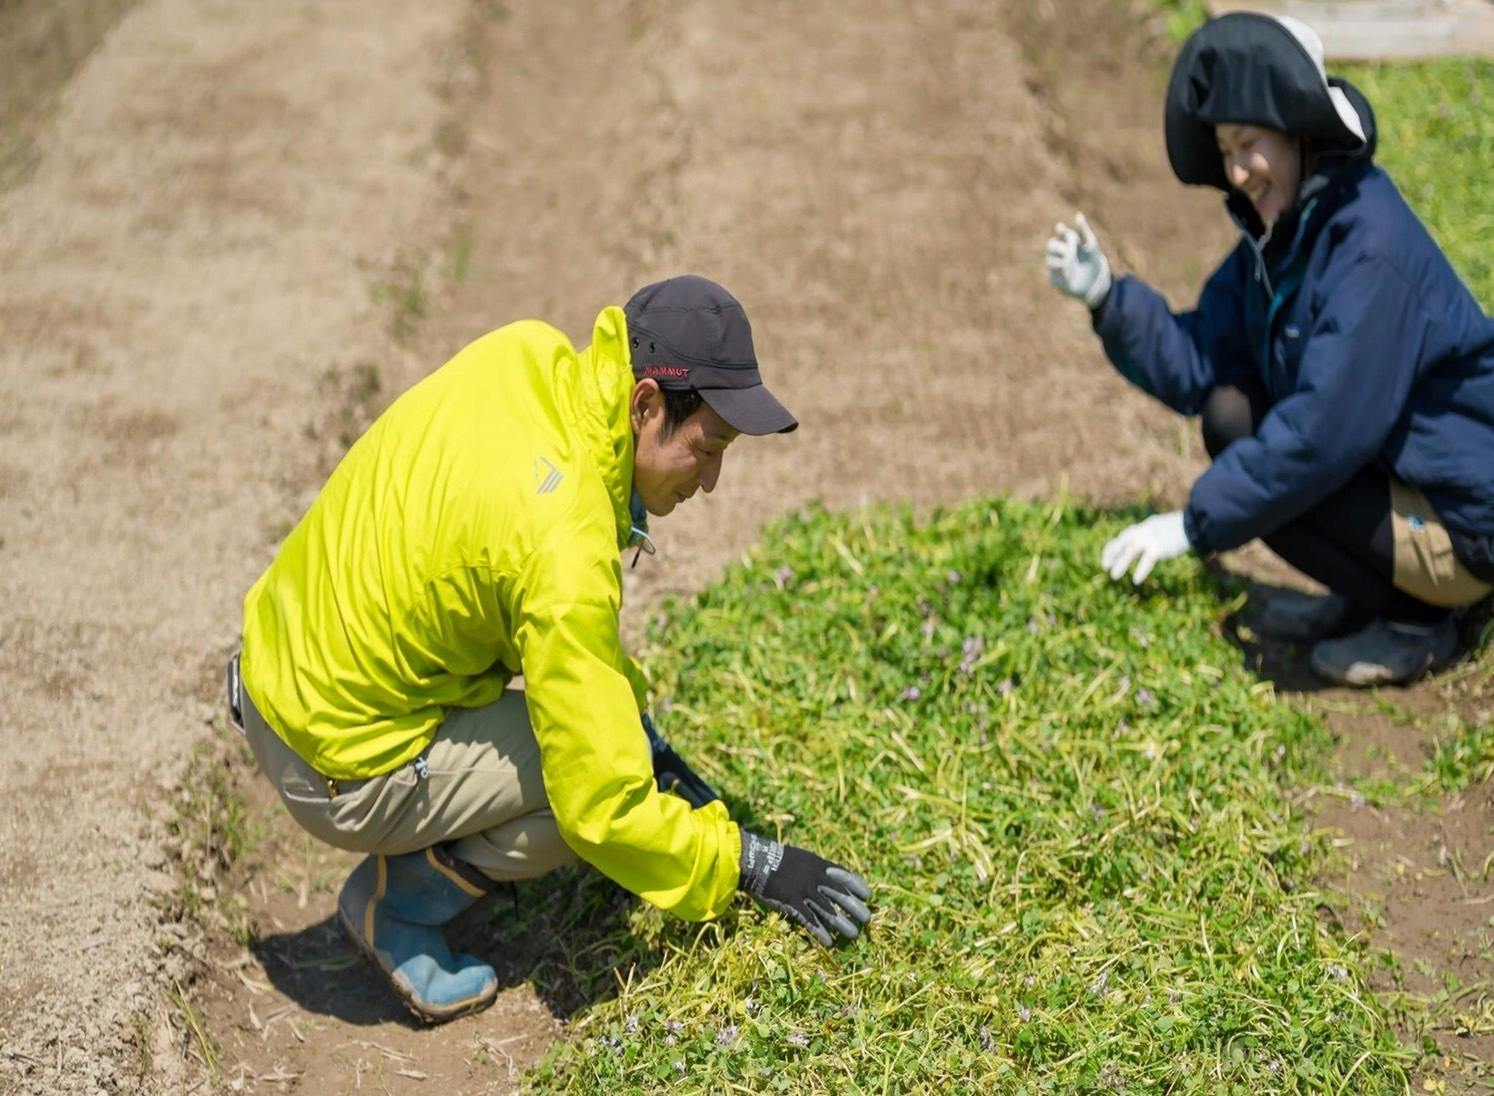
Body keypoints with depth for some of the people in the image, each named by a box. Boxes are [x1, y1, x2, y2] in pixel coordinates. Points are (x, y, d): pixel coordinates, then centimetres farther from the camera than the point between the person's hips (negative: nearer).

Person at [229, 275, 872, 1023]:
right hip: (333, 768, -8)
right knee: (600, 774, -10)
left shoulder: (526, 352, -7)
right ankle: (397, 903, 5)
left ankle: (447, 845, 21)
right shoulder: (563, 548, -30)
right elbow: (603, 807, -25)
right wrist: (749, 866, -12)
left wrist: (628, 715, 7)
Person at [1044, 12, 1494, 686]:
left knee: (1265, 477, -18)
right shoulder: (1281, 230, 1)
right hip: (1394, 465, 9)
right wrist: (1106, 299, -15)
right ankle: (1370, 598, 10)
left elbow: (1323, 432, -32)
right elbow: (1198, 366, -1)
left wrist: (1196, 523, -28)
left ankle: (1417, 624, 1)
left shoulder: (1371, 251, -27)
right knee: (1229, 413, 1)